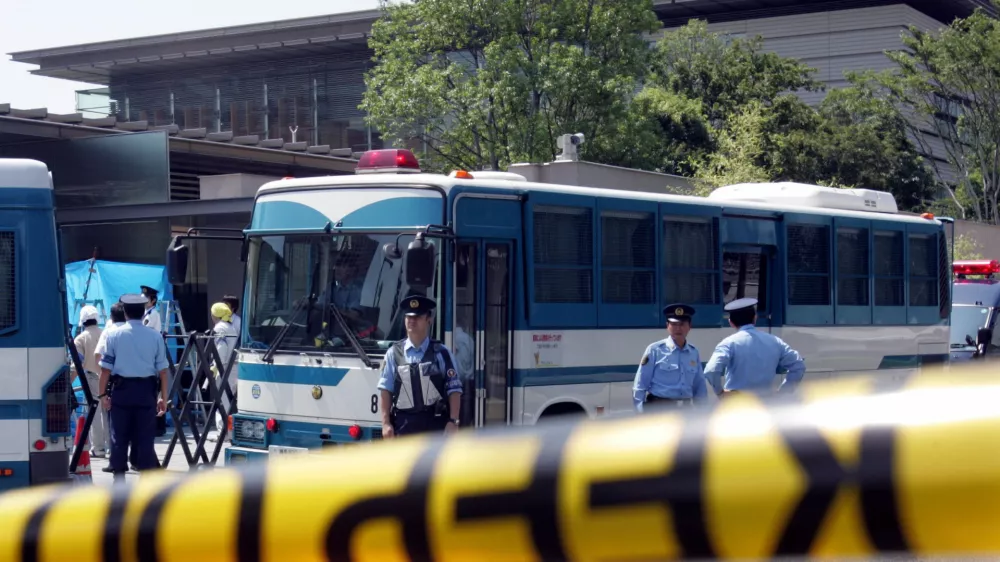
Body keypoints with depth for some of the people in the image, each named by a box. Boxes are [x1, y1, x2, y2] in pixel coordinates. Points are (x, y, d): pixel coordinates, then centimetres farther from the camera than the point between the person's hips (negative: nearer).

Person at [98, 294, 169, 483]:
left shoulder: (114, 335, -2)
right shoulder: (155, 336, 0)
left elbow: (106, 367, -2)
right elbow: (162, 369, 1)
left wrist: (103, 393, 6)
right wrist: (163, 397, 7)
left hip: (122, 389, 0)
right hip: (146, 390, 0)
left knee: (119, 436, 7)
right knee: (145, 437, 4)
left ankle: (119, 479, 9)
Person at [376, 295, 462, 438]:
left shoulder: (441, 353, 0)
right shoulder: (394, 353, 4)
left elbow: (454, 390, -1)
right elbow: (386, 390, 4)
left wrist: (453, 421, -8)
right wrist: (386, 423, -1)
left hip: (434, 422, -1)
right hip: (404, 422, 1)